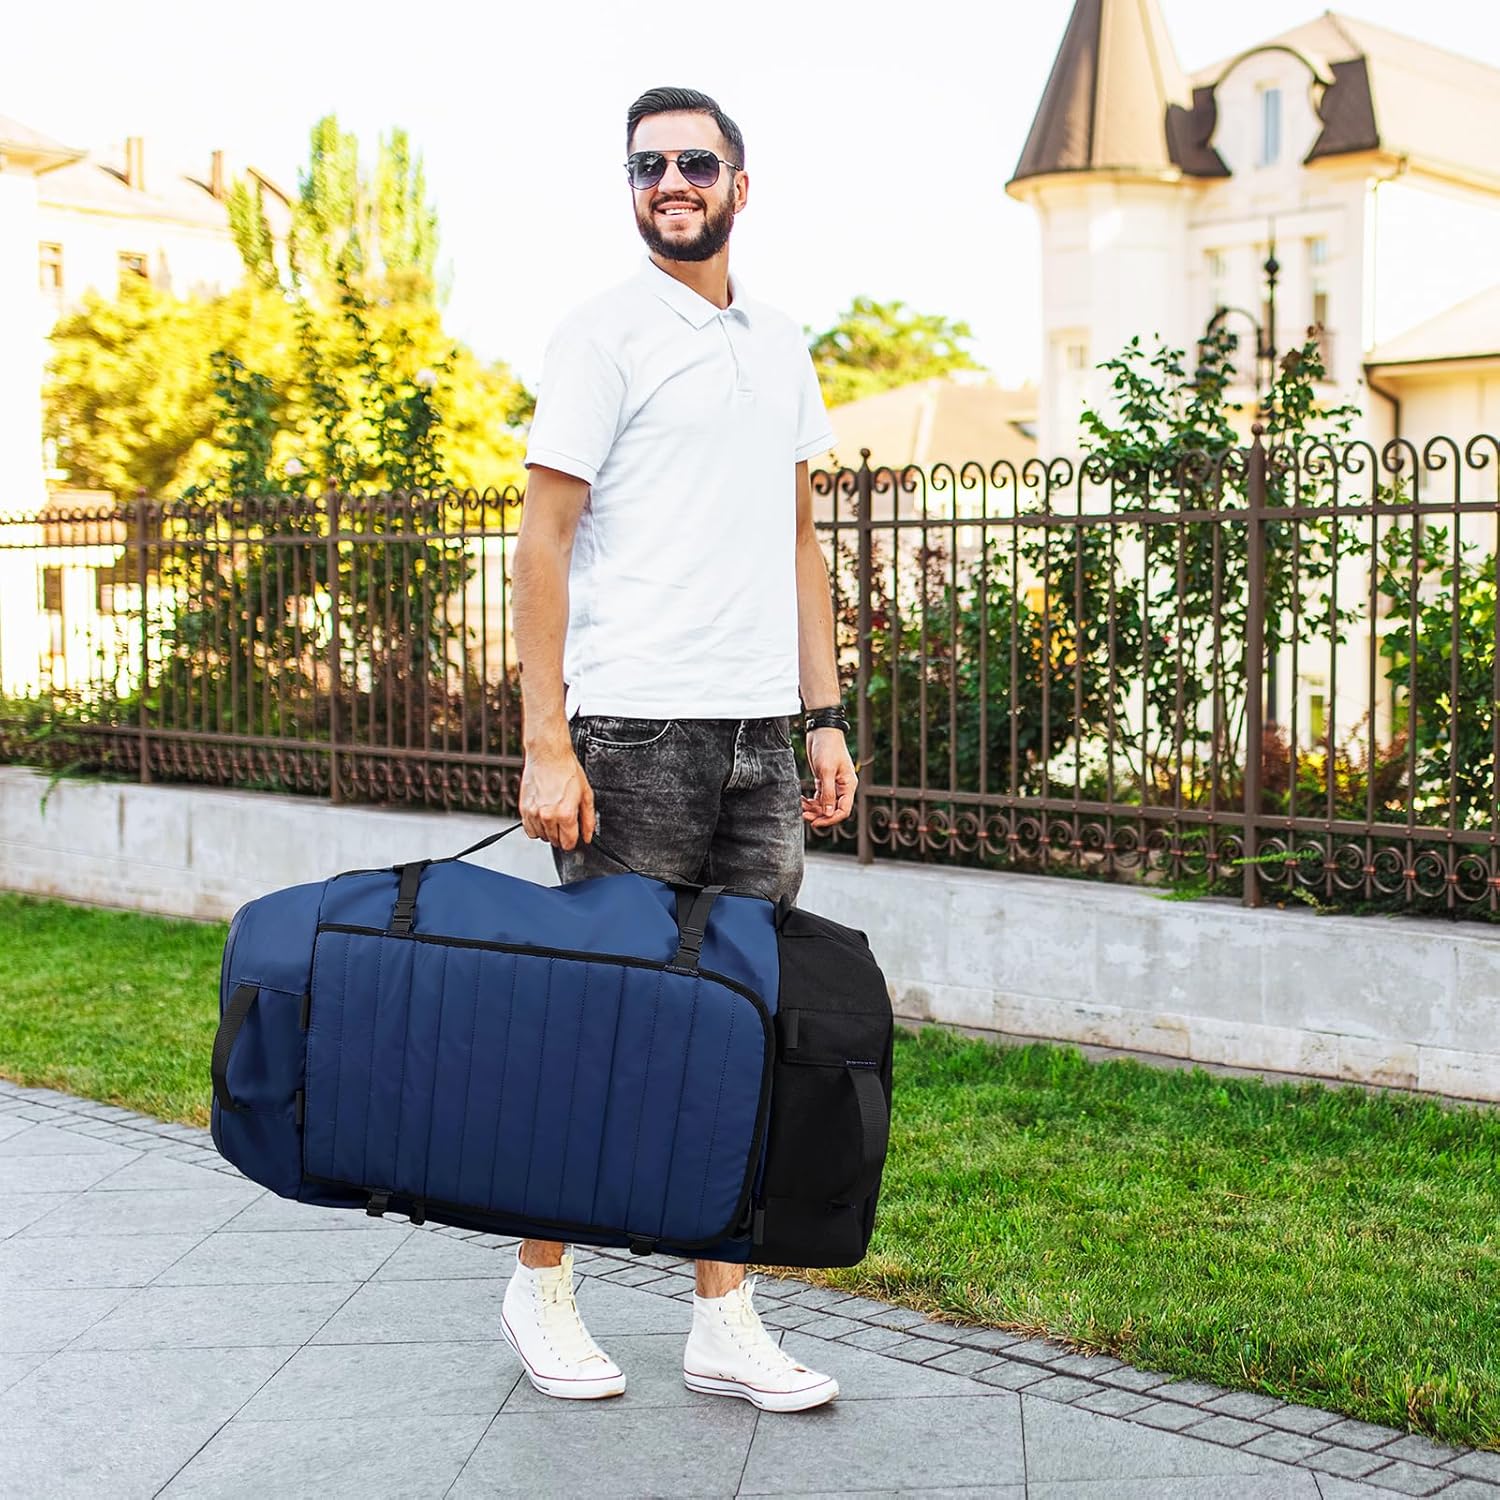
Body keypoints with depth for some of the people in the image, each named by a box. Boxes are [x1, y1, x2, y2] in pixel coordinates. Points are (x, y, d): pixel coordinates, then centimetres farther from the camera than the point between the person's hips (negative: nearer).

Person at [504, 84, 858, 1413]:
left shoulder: (782, 345, 16)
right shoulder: (605, 334, -2)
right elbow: (544, 539, -6)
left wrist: (825, 718, 11)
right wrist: (545, 744, -13)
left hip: (761, 729, 6)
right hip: (635, 727, -6)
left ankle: (726, 1319, 15)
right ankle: (542, 1282, 20)